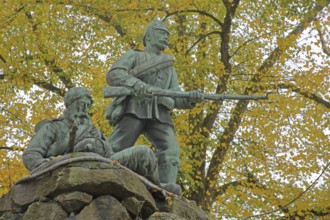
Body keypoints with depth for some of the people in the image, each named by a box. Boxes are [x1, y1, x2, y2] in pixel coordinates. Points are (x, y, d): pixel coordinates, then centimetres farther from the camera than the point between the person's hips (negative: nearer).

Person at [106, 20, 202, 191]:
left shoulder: (169, 68, 35)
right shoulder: (133, 56, 24)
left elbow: (176, 99, 22)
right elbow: (113, 74, 3)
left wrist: (190, 99, -4)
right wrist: (136, 84, -17)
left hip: (159, 114, 3)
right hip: (134, 108, -3)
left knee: (171, 150, -22)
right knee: (114, 151, -17)